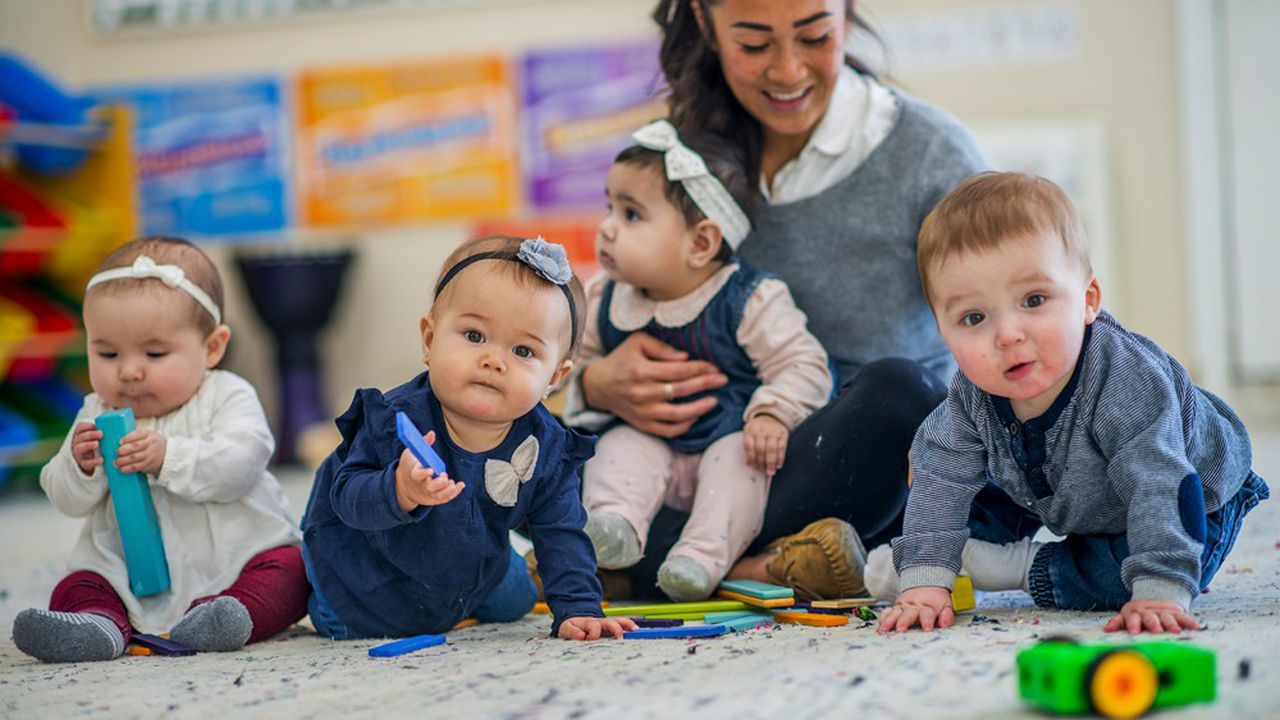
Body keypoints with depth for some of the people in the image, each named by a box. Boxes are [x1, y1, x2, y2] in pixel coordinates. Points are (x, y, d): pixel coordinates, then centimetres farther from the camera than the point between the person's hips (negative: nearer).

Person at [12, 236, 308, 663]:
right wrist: (80, 467, -20)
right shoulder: (97, 415, 6)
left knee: (287, 569, -26)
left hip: (238, 559, -3)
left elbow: (238, 467, -21)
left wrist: (168, 456, -32)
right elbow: (67, 500, 2)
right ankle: (98, 625, -43)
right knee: (76, 590, -16)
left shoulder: (228, 398, -6)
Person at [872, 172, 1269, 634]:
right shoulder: (973, 395, -27)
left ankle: (1022, 569, -8)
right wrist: (925, 581, -29)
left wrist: (1160, 594, -57)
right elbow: (941, 480, -21)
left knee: (1111, 579, -29)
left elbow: (1159, 490, -49)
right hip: (1053, 491, 5)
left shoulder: (1125, 383, -45)